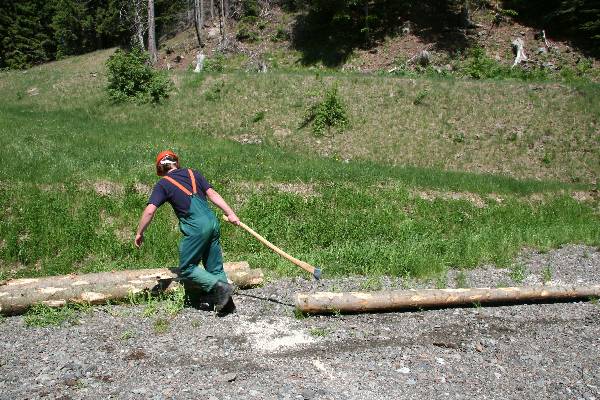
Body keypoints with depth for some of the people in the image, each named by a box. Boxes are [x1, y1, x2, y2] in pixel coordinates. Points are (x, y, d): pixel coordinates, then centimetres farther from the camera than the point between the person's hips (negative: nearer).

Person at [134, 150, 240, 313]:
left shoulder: (163, 184, 5)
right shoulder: (193, 173, 17)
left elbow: (149, 211, -3)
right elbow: (212, 194, 9)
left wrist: (139, 233, 9)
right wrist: (230, 213, 6)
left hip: (195, 227, -6)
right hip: (212, 221, 6)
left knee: (187, 269, 7)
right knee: (215, 267, 14)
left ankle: (219, 287, -7)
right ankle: (225, 300, 8)